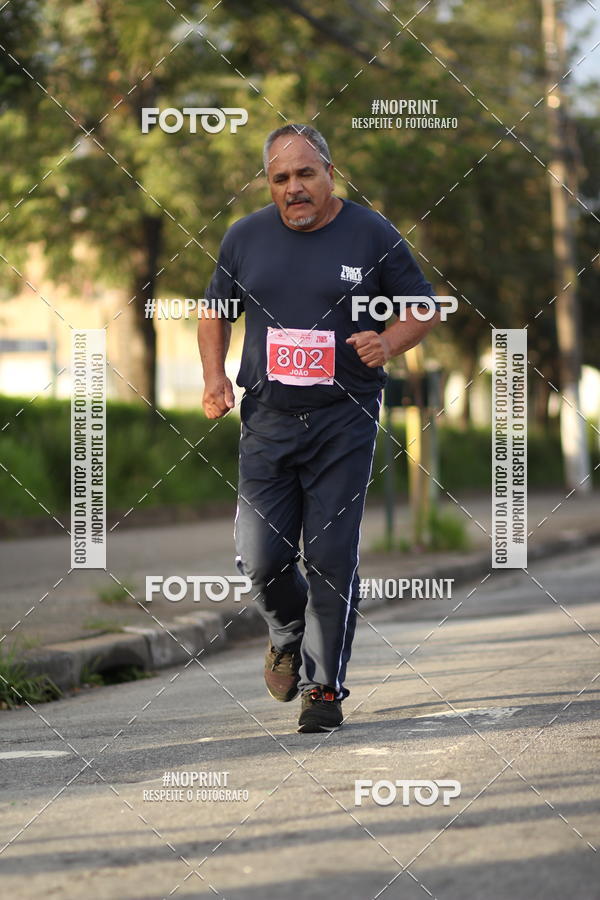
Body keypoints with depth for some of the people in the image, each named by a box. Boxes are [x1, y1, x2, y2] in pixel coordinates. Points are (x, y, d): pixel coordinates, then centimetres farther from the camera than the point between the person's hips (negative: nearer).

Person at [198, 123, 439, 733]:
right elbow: (216, 312, 20)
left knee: (331, 558, -5)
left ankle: (323, 686, 6)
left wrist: (388, 344, -13)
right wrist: (214, 376, 4)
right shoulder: (245, 237, 7)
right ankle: (288, 634, 29)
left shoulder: (371, 234, 0)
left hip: (344, 417, -2)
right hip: (268, 416, 2)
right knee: (260, 557, -3)